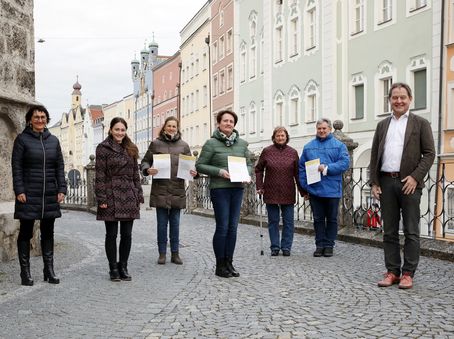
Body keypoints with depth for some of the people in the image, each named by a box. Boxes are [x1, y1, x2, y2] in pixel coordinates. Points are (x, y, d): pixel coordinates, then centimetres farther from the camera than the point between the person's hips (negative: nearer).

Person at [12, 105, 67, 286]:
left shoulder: (53, 140, 10)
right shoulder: (22, 139, -1)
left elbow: (60, 166, 10)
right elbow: (16, 167, -5)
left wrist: (62, 189, 2)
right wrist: (19, 191, -12)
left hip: (50, 195, 4)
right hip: (28, 195, -4)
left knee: (48, 233, 9)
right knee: (25, 233, 4)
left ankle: (49, 270, 18)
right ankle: (25, 271, 12)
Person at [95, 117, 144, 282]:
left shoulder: (131, 149, 14)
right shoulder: (103, 148, -1)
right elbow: (100, 175, -6)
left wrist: (139, 196, 9)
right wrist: (101, 198, -12)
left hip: (128, 197, 4)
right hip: (111, 197, -4)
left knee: (127, 234, 7)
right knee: (111, 234, 4)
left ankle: (123, 267, 18)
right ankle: (113, 268, 15)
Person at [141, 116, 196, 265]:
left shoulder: (183, 145, 9)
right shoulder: (156, 144, 5)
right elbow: (145, 161, 7)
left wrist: (193, 172, -11)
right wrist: (148, 169, -14)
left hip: (177, 189, 1)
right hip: (160, 189, -1)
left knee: (175, 223, 8)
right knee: (162, 223, 4)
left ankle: (175, 253, 16)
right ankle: (162, 253, 14)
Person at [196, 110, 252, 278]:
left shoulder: (242, 143, 10)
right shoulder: (211, 143, -3)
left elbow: (249, 164, 17)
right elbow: (200, 165, -3)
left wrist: (246, 174, -4)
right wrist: (219, 171, -15)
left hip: (237, 189, 5)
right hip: (219, 189, -5)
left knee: (233, 228, 8)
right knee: (222, 227, -3)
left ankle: (229, 263, 18)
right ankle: (220, 265, 9)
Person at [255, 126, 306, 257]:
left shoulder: (293, 152, 3)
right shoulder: (267, 151, 1)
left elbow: (297, 173, 5)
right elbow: (259, 169, 6)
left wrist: (302, 191, 3)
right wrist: (259, 186, -2)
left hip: (287, 193, 1)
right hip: (271, 193, 0)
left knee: (288, 221, 4)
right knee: (273, 221, 6)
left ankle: (286, 247, 13)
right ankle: (275, 247, 15)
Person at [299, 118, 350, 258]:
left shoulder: (339, 145, 2)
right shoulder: (309, 146, 9)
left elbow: (345, 162, -10)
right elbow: (301, 166, 8)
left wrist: (327, 168, -19)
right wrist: (304, 185, -2)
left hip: (332, 190, -2)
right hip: (314, 190, 2)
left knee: (331, 219, 7)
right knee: (318, 219, 9)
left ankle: (329, 245, 17)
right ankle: (319, 245, 17)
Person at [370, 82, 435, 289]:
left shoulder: (420, 124, 5)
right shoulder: (382, 125, 15)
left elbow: (429, 153, -1)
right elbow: (374, 155, 13)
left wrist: (415, 177, -12)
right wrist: (374, 182, 4)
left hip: (409, 182, -3)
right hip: (386, 182, 4)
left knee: (411, 231, 1)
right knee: (389, 231, 7)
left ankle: (408, 274, 8)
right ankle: (392, 272, 15)